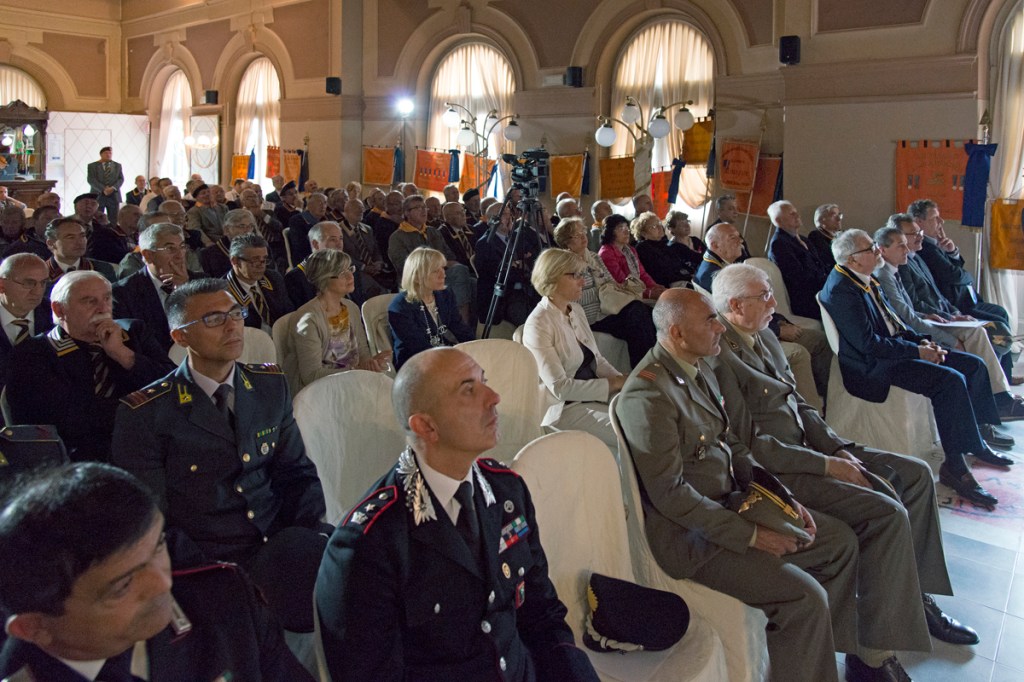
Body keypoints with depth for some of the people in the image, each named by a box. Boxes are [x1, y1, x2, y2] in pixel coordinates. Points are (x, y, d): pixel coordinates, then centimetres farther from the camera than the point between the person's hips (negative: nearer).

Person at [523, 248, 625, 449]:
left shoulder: (576, 310, 9)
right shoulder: (538, 325, -17)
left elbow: (597, 359, 12)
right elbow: (559, 387, -21)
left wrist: (623, 381, -7)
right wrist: (613, 384, -21)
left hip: (594, 394, 8)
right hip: (565, 408, -8)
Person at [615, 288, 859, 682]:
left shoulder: (699, 371, 7)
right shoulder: (648, 394, -23)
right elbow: (670, 493, -24)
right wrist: (750, 535, -20)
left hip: (731, 504, 10)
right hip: (691, 535, -10)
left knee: (841, 542, 11)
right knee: (806, 597, -20)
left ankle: (827, 648, 26)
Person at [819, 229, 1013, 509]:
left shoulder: (864, 280, 12)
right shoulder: (841, 290, -20)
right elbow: (868, 343, -23)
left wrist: (922, 341, 4)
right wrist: (917, 351, -17)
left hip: (894, 351, 10)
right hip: (873, 369, -10)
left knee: (973, 365, 6)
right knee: (951, 380, -25)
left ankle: (976, 441, 19)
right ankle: (955, 466, -18)